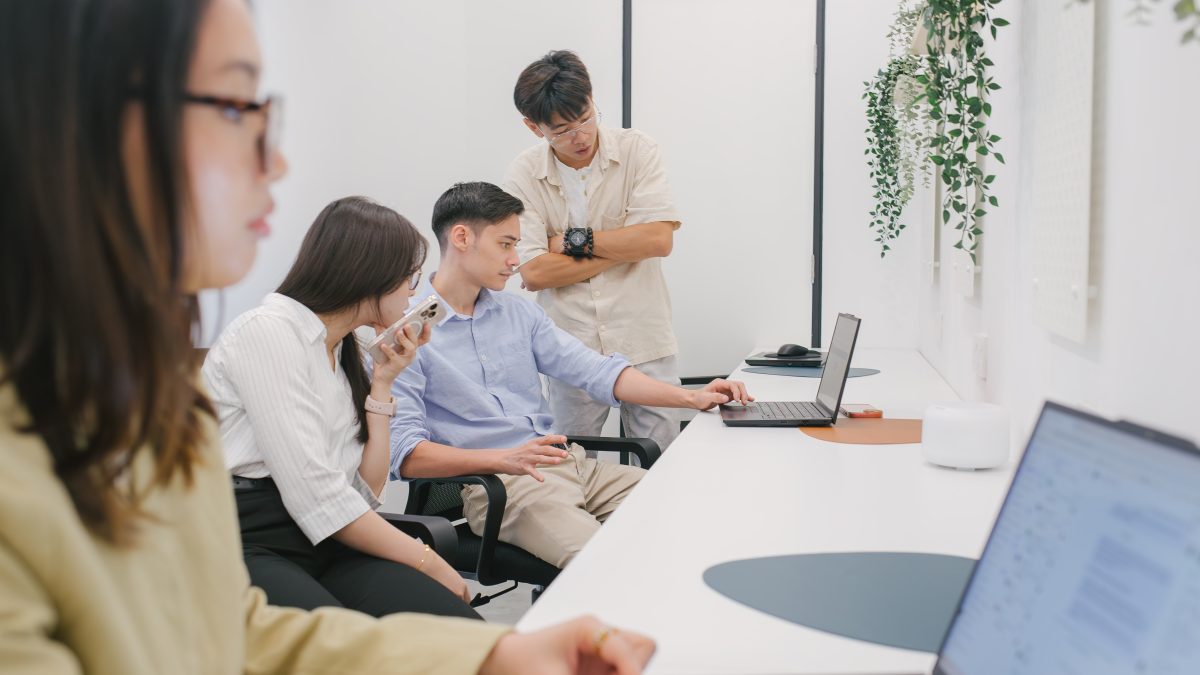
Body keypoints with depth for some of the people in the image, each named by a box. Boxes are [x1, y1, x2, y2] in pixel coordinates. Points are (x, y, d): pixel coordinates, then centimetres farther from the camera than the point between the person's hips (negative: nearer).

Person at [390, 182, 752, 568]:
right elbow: (404, 452, -14)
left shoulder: (518, 312, 15)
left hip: (570, 463, 7)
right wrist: (504, 459, -28)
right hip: (494, 485, -7)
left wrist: (692, 398, 0)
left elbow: (595, 371, 11)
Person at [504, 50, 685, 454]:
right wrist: (625, 247, -11)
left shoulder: (636, 150, -2)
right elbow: (534, 272, -12)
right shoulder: (524, 175, -3)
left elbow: (659, 239, -13)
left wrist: (575, 240, -11)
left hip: (644, 344, 0)